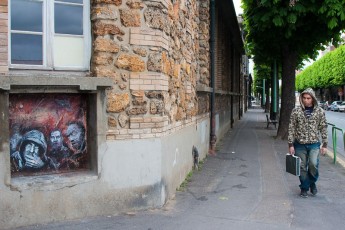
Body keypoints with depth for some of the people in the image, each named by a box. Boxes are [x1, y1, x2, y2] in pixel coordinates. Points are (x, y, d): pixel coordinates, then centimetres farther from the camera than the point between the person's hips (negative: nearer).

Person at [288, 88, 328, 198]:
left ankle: (312, 182, 12)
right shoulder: (296, 111, -1)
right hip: (300, 144, 1)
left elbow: (323, 128, 6)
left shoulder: (320, 111, 2)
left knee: (313, 164, -17)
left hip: (314, 144, 0)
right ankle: (304, 187, 25)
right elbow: (291, 128, -1)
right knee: (302, 167, 5)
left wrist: (324, 144, 3)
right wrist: (291, 144, -4)